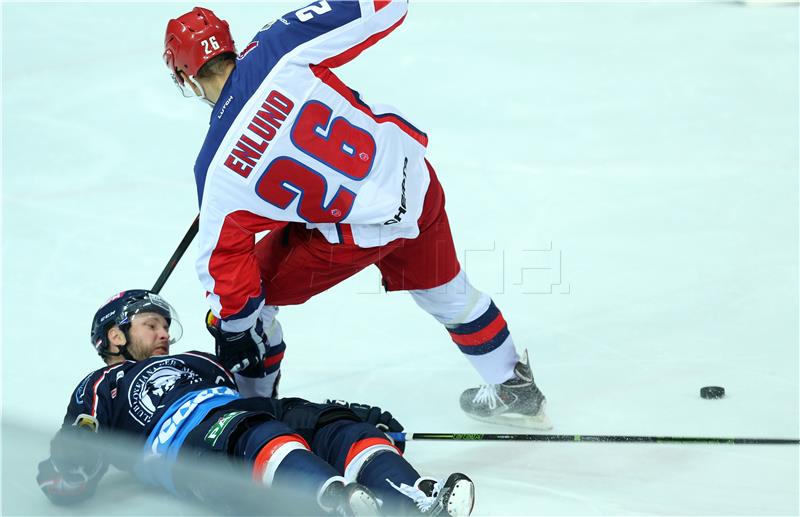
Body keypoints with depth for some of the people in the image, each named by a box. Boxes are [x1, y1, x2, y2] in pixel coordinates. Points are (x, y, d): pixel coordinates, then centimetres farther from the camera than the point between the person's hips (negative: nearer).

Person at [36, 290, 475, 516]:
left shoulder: (199, 364, 42)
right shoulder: (100, 389, 26)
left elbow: (254, 400, 31)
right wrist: (68, 472, -5)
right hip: (191, 441, -6)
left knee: (339, 427, -22)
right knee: (261, 441, -39)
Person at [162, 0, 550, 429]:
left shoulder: (217, 169, -13)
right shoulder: (275, 51, -14)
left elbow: (225, 258, -6)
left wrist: (233, 331, 7)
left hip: (354, 234, -4)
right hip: (414, 180, 4)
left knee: (252, 294, 19)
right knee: (445, 292, 30)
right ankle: (514, 389, 46)